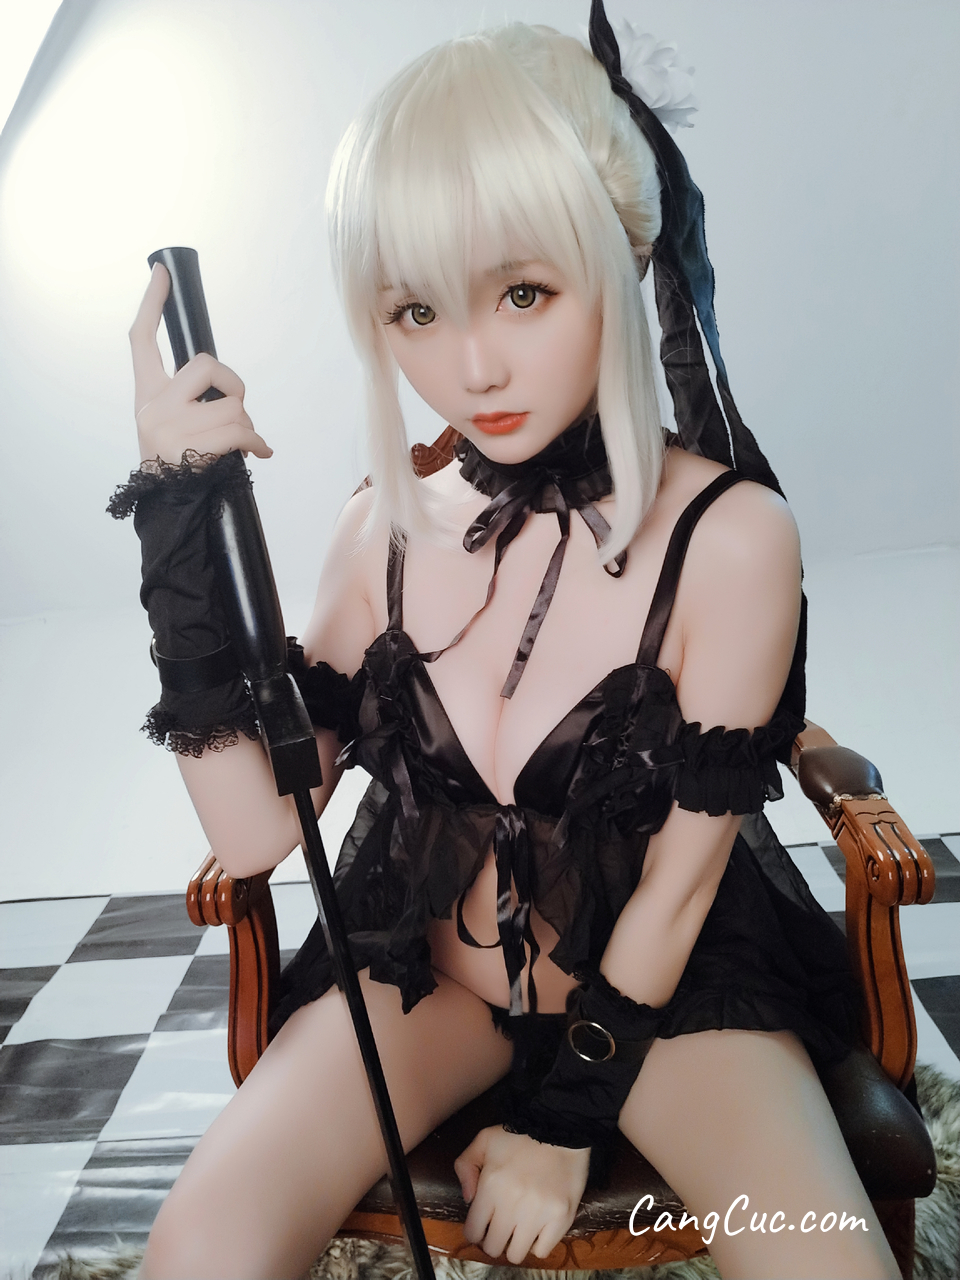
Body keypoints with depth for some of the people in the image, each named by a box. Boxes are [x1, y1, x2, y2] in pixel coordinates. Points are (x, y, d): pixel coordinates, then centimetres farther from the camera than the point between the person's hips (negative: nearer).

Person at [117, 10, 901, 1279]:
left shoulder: (730, 535, -18)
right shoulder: (388, 529, -8)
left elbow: (678, 877, -11)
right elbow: (255, 831, -11)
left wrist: (568, 1116, -4)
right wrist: (183, 544, -19)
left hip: (662, 978, -1)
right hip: (421, 966, 2)